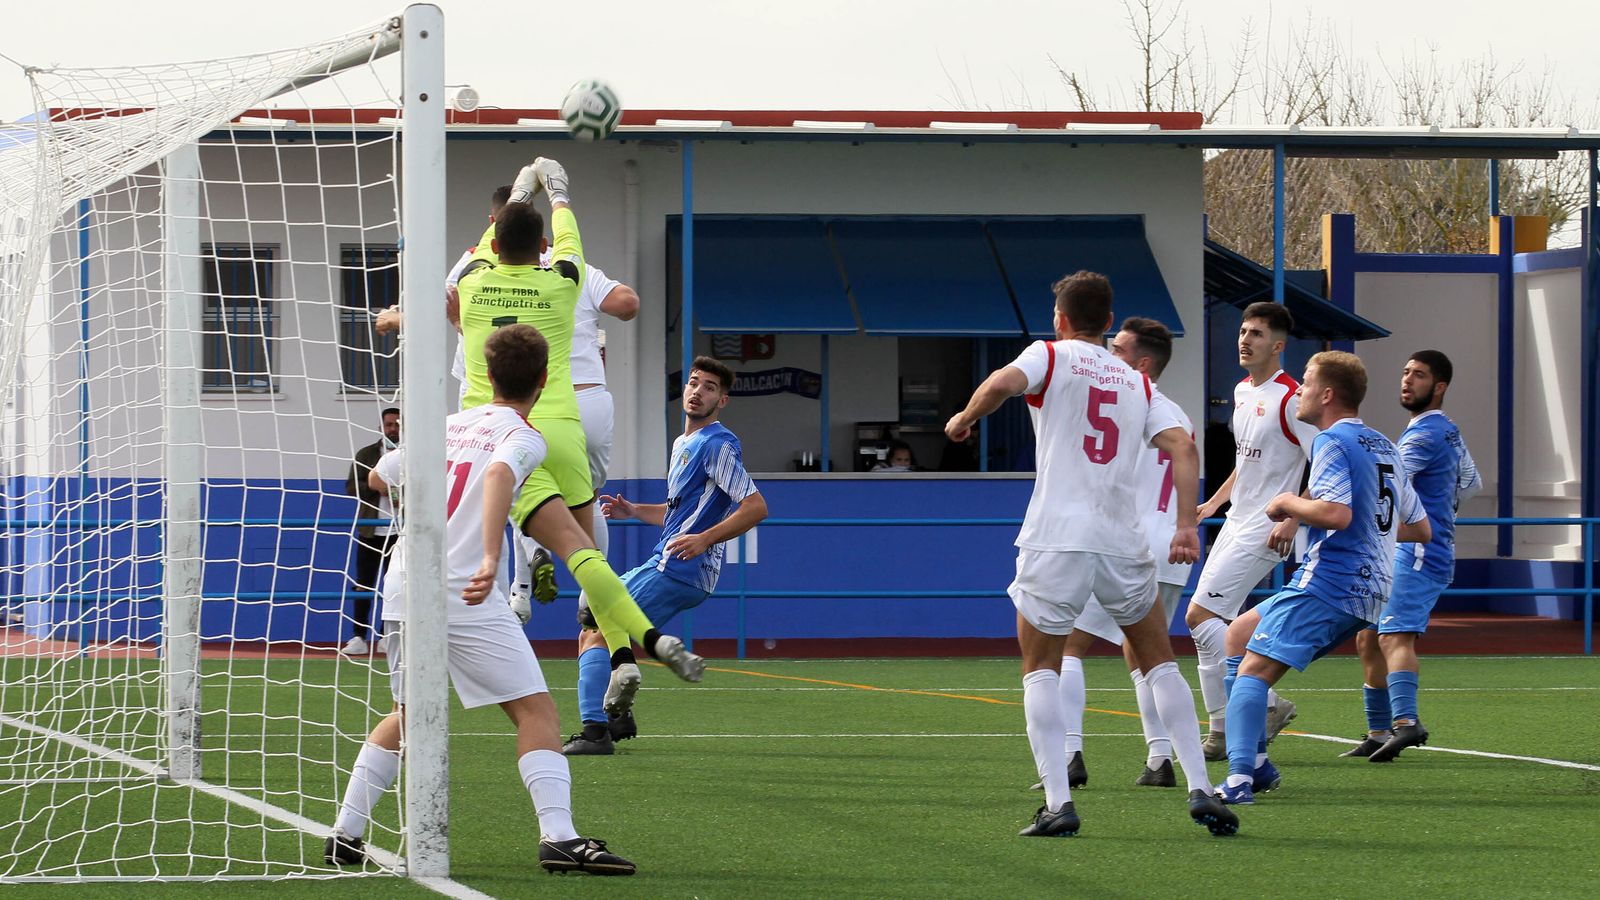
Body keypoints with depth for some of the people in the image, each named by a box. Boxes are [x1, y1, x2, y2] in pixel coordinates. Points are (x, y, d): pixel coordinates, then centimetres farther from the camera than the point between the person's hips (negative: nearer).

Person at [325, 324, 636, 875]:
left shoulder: (445, 426, 17)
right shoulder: (522, 438, -3)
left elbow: (377, 479, 30)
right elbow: (499, 475, -27)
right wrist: (490, 560, -37)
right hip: (464, 597, -7)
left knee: (410, 716, 23)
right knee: (536, 710, -4)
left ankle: (345, 835, 23)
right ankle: (558, 836, -18)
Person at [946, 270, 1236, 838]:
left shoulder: (1051, 355, 4)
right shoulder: (1138, 383, 16)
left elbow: (1002, 383, -17)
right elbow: (1182, 446, 3)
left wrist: (964, 419, 0)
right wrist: (1186, 526, -1)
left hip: (1056, 539, -3)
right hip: (1124, 544, 3)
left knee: (1040, 669, 9)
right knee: (1159, 663, 17)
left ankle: (1057, 803, -5)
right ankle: (1200, 790, 6)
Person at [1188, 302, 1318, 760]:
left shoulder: (1289, 398, -15)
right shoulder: (1242, 391, 13)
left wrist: (1291, 520, -24)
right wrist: (1213, 503, 21)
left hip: (1264, 529, -9)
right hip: (1235, 523, 9)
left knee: (1201, 615, -15)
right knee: (1206, 622, 6)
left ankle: (1265, 702, -8)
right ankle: (1223, 731, 12)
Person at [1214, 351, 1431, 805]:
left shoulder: (1332, 442, -8)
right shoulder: (1385, 448, 20)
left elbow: (1336, 513, -24)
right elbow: (1420, 529, 24)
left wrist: (1288, 503, -7)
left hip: (1328, 582, -10)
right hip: (1371, 590, 10)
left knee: (1253, 668, -17)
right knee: (1239, 633, 21)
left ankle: (1239, 778, -35)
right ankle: (1256, 761, 13)